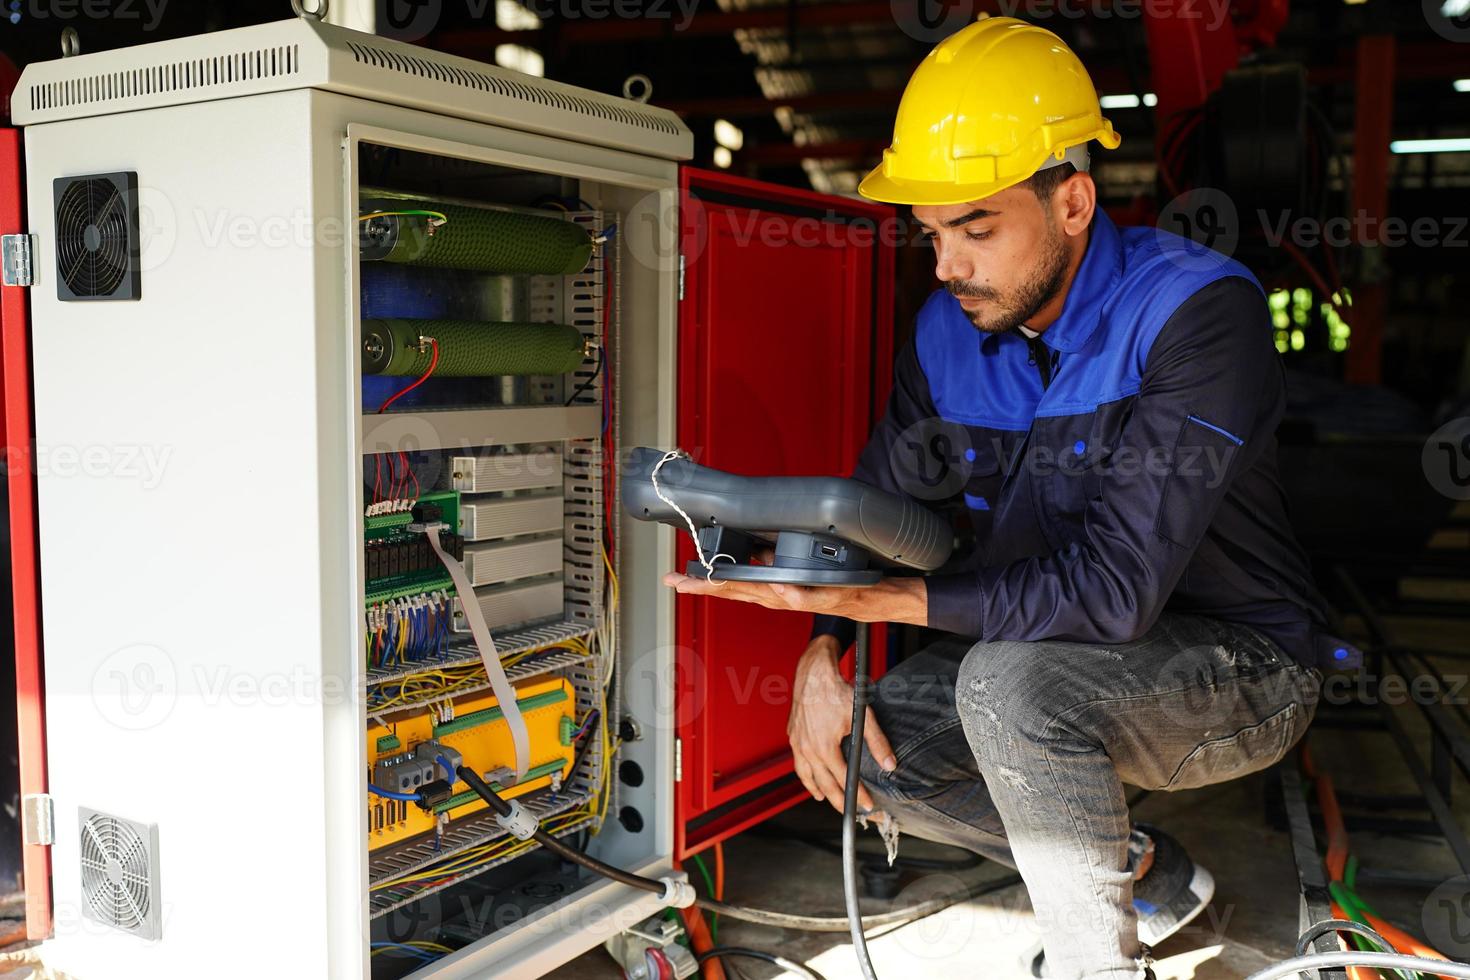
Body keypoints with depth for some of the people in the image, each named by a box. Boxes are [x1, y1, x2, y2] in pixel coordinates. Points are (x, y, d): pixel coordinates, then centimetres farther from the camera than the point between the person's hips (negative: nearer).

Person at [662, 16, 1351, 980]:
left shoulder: (1199, 310, -26)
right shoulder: (948, 331, -5)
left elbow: (1115, 588, -34)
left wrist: (858, 595, -35)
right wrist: (821, 655, -12)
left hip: (1242, 666, -7)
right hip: (1053, 657, 7)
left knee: (1010, 679, -34)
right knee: (860, 744, -7)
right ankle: (1146, 873, 10)